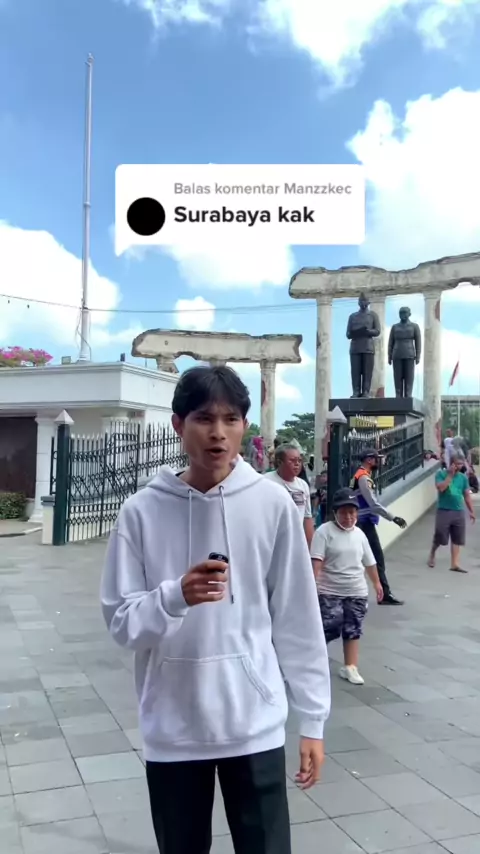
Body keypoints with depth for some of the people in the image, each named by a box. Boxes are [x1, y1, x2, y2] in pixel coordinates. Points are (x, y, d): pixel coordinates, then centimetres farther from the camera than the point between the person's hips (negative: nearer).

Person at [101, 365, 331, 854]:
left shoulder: (273, 504, -7)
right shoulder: (142, 511, -7)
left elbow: (297, 619, -2)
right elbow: (121, 622, -5)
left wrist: (311, 719, 1)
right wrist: (177, 596, -25)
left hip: (255, 724, -1)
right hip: (171, 729, 1)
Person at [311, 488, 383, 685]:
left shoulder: (359, 534, 8)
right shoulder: (324, 531, -11)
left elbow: (369, 562, 18)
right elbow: (316, 561, -20)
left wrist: (377, 583, 23)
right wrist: (313, 583, -30)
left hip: (357, 592, 5)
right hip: (330, 592, -5)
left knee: (353, 630, 8)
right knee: (329, 629, -7)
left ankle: (350, 667, 18)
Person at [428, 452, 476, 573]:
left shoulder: (463, 477, 7)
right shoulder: (441, 474, -5)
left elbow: (467, 495, 13)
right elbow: (440, 488, -21)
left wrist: (471, 511, 11)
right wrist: (450, 475, -16)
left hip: (459, 512, 4)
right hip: (443, 511, -4)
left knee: (457, 540, 4)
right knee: (439, 538, 3)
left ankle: (455, 564, 9)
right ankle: (432, 554, 30)